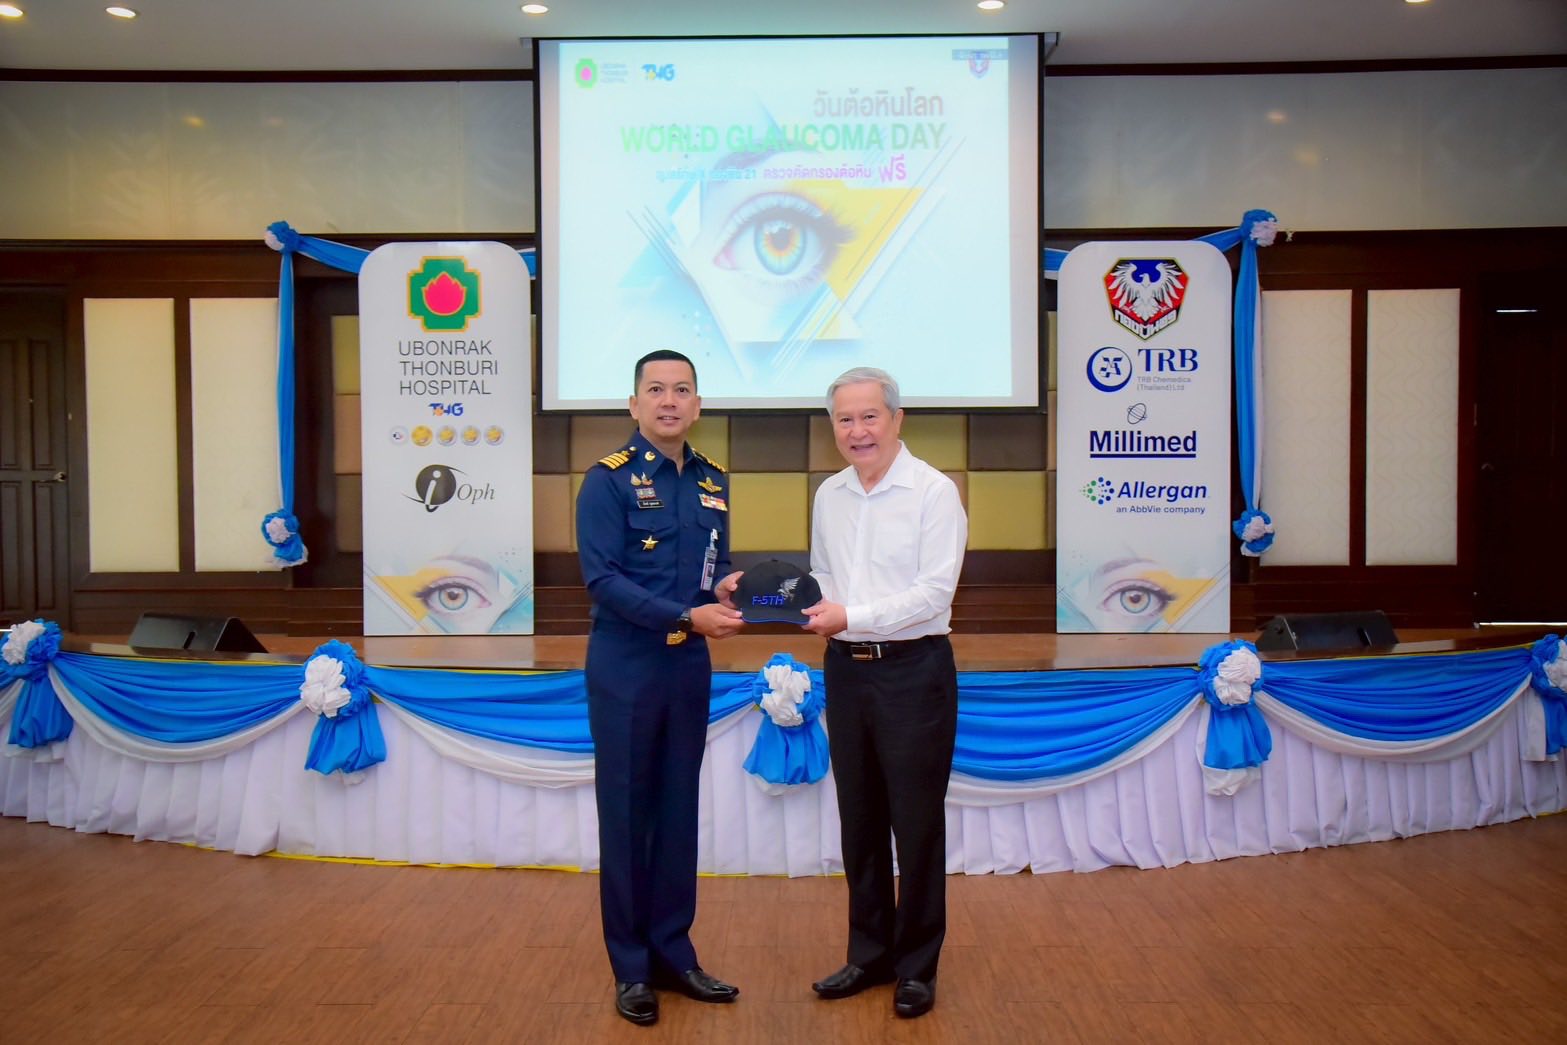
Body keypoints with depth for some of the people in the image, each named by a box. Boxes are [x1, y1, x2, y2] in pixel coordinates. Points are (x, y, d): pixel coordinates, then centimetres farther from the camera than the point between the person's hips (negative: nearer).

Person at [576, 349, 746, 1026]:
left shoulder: (713, 482, 8)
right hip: (625, 669, -5)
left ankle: (673, 953, 26)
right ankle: (631, 968, 18)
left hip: (690, 667, 5)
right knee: (627, 815, 4)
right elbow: (602, 578, -17)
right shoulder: (609, 479, -9)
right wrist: (688, 616, -23)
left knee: (679, 812, 13)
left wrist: (727, 586, -10)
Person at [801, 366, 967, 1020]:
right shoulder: (828, 495, 9)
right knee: (858, 819, 14)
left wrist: (852, 615, -22)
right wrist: (815, 610, -3)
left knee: (917, 822, 4)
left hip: (913, 671, -6)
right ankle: (870, 954, 29)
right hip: (846, 670, 6)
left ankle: (916, 966, 19)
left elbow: (934, 591, -17)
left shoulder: (933, 491, -10)